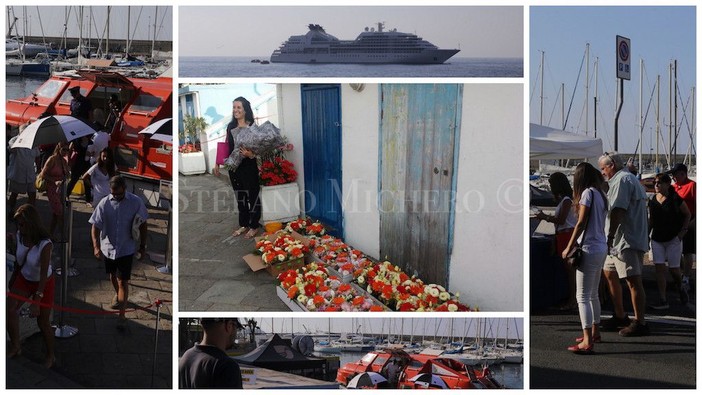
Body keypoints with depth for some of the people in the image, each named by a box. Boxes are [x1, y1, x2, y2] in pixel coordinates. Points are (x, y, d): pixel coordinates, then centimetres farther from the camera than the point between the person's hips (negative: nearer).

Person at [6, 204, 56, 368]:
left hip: (43, 283, -5)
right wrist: (13, 280, 15)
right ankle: (15, 346, 4)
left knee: (43, 321, 5)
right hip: (24, 279, 5)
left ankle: (50, 356, 26)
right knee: (9, 309, -15)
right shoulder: (18, 237, -14)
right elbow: (18, 261, 4)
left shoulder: (44, 244, -31)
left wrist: (36, 301, -31)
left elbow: (44, 274, -29)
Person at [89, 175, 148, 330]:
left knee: (123, 281, -4)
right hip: (108, 247, 3)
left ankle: (122, 316, 2)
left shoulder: (136, 202, -13)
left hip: (126, 249, -3)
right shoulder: (104, 204, -12)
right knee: (113, 276, 24)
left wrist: (142, 245, 2)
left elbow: (142, 225, -2)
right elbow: (95, 226, -11)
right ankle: (118, 295, 53)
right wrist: (96, 246, -25)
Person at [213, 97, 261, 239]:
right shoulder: (231, 126, 7)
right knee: (240, 196, 15)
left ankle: (254, 226, 18)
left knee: (253, 195, 5)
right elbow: (227, 147, 14)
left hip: (250, 166, -6)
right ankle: (243, 224, 27)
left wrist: (251, 154, -29)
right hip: (234, 166, 6)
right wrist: (218, 163, 12)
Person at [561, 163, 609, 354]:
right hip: (601, 247, 9)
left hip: (590, 250, -9)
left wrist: (568, 248, -11)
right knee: (593, 294, 20)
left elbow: (581, 223, -16)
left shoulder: (588, 193, -12)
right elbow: (595, 222, 9)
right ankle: (594, 332, 31)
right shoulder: (600, 193, 12)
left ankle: (587, 341, -8)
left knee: (583, 296, -7)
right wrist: (577, 243, 10)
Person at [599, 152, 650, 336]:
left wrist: (610, 236, -24)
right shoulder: (631, 179, 22)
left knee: (633, 281, -8)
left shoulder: (621, 179, -11)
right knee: (609, 272, 19)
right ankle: (620, 316, 26)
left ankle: (639, 323, -5)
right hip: (622, 241, 12)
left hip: (628, 240, -12)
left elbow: (618, 210, -22)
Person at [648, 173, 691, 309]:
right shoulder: (652, 200, 5)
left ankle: (681, 288, 34)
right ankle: (663, 301, 0)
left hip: (673, 239, -4)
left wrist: (682, 232, -5)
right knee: (659, 268, -3)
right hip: (657, 239, 4)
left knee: (673, 269, 1)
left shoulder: (675, 199, -7)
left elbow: (687, 215, 3)